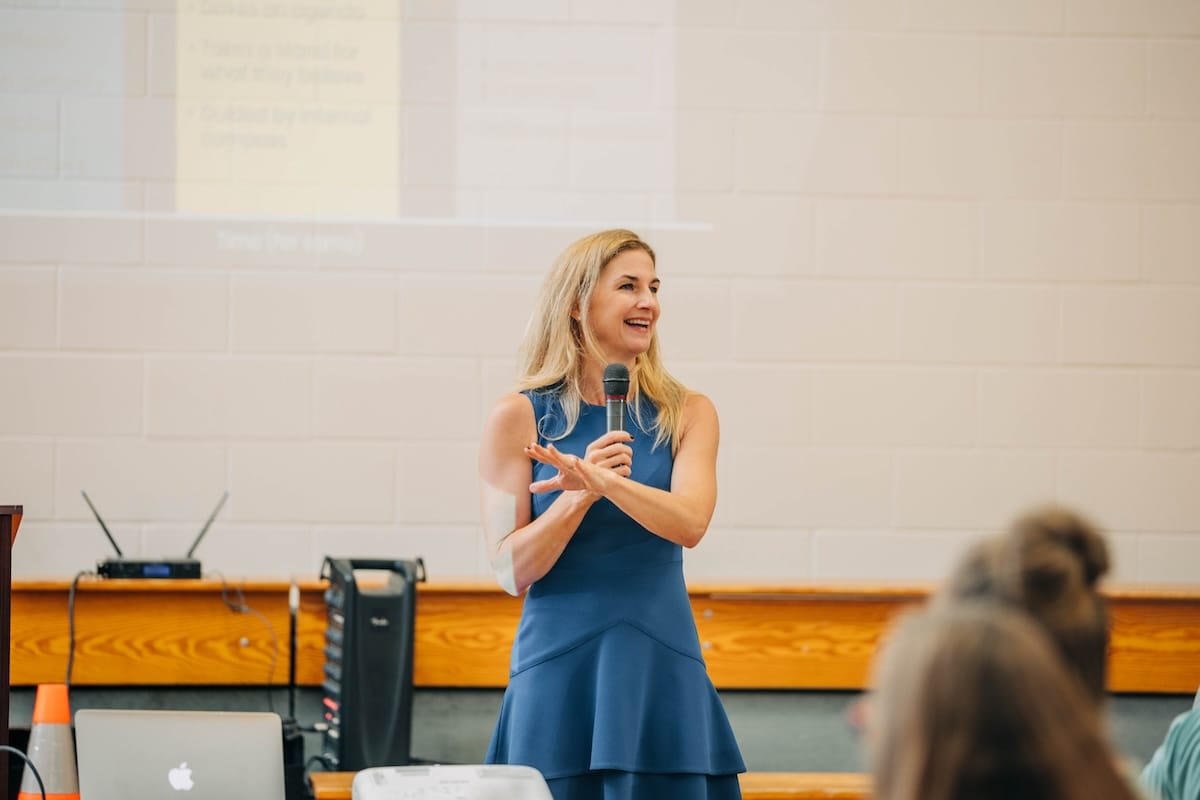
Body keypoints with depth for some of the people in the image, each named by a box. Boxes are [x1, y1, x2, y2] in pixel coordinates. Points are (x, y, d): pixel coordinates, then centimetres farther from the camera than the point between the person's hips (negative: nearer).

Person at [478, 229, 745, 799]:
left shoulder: (687, 414, 4)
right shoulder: (519, 417, 0)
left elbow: (690, 524, -14)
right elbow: (511, 571, -4)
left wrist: (605, 482, -30)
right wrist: (580, 494, -19)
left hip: (661, 667, 2)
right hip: (559, 667, -1)